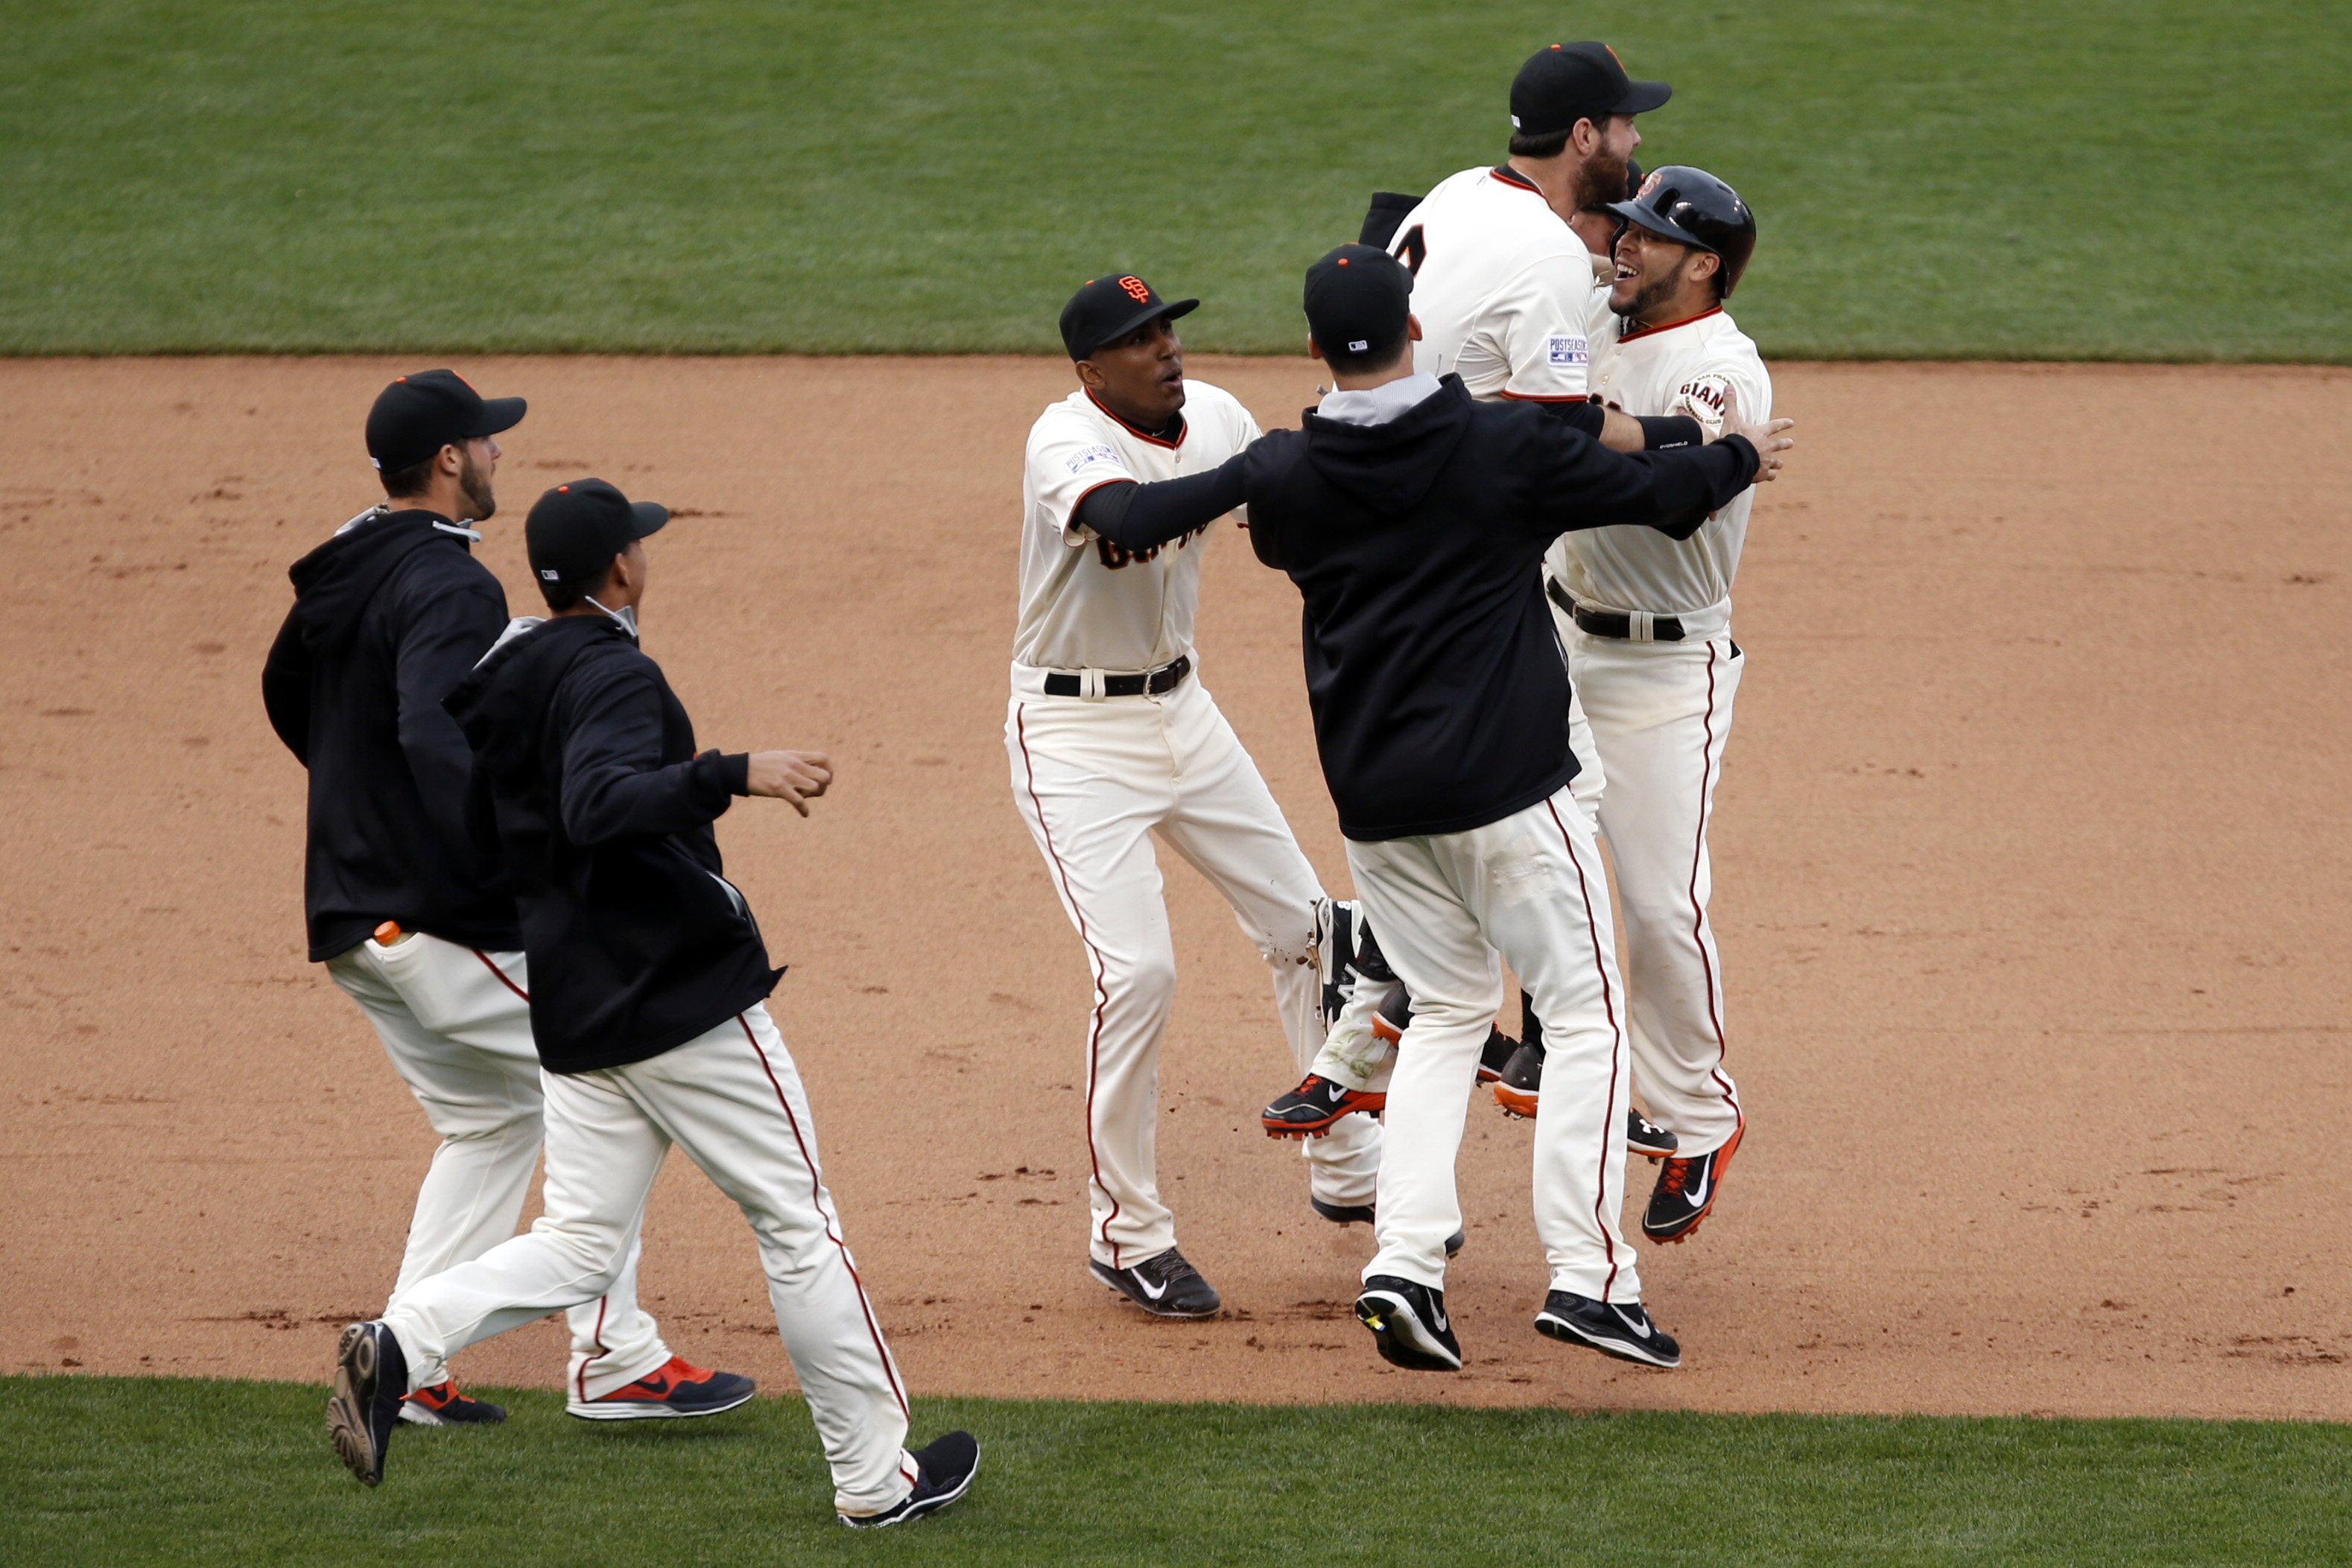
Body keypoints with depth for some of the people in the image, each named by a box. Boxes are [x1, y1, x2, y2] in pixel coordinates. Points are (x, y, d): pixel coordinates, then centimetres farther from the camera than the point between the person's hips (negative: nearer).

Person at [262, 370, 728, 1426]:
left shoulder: (339, 575, 12)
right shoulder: (449, 586, -18)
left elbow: (286, 691, 29)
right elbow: (438, 736, -32)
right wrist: (526, 871, -34)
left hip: (351, 916, 9)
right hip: (443, 917, -9)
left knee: (489, 1121, 18)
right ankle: (615, 1361, 0)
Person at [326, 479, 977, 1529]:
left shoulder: (500, 676, 11)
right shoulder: (612, 675, -16)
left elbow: (474, 828, 21)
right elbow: (601, 802, -34)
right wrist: (734, 774, -42)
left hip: (574, 1009, 8)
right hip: (685, 992, -8)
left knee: (581, 1245, 7)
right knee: (796, 1221, 3)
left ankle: (399, 1346, -17)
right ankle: (875, 1475, 8)